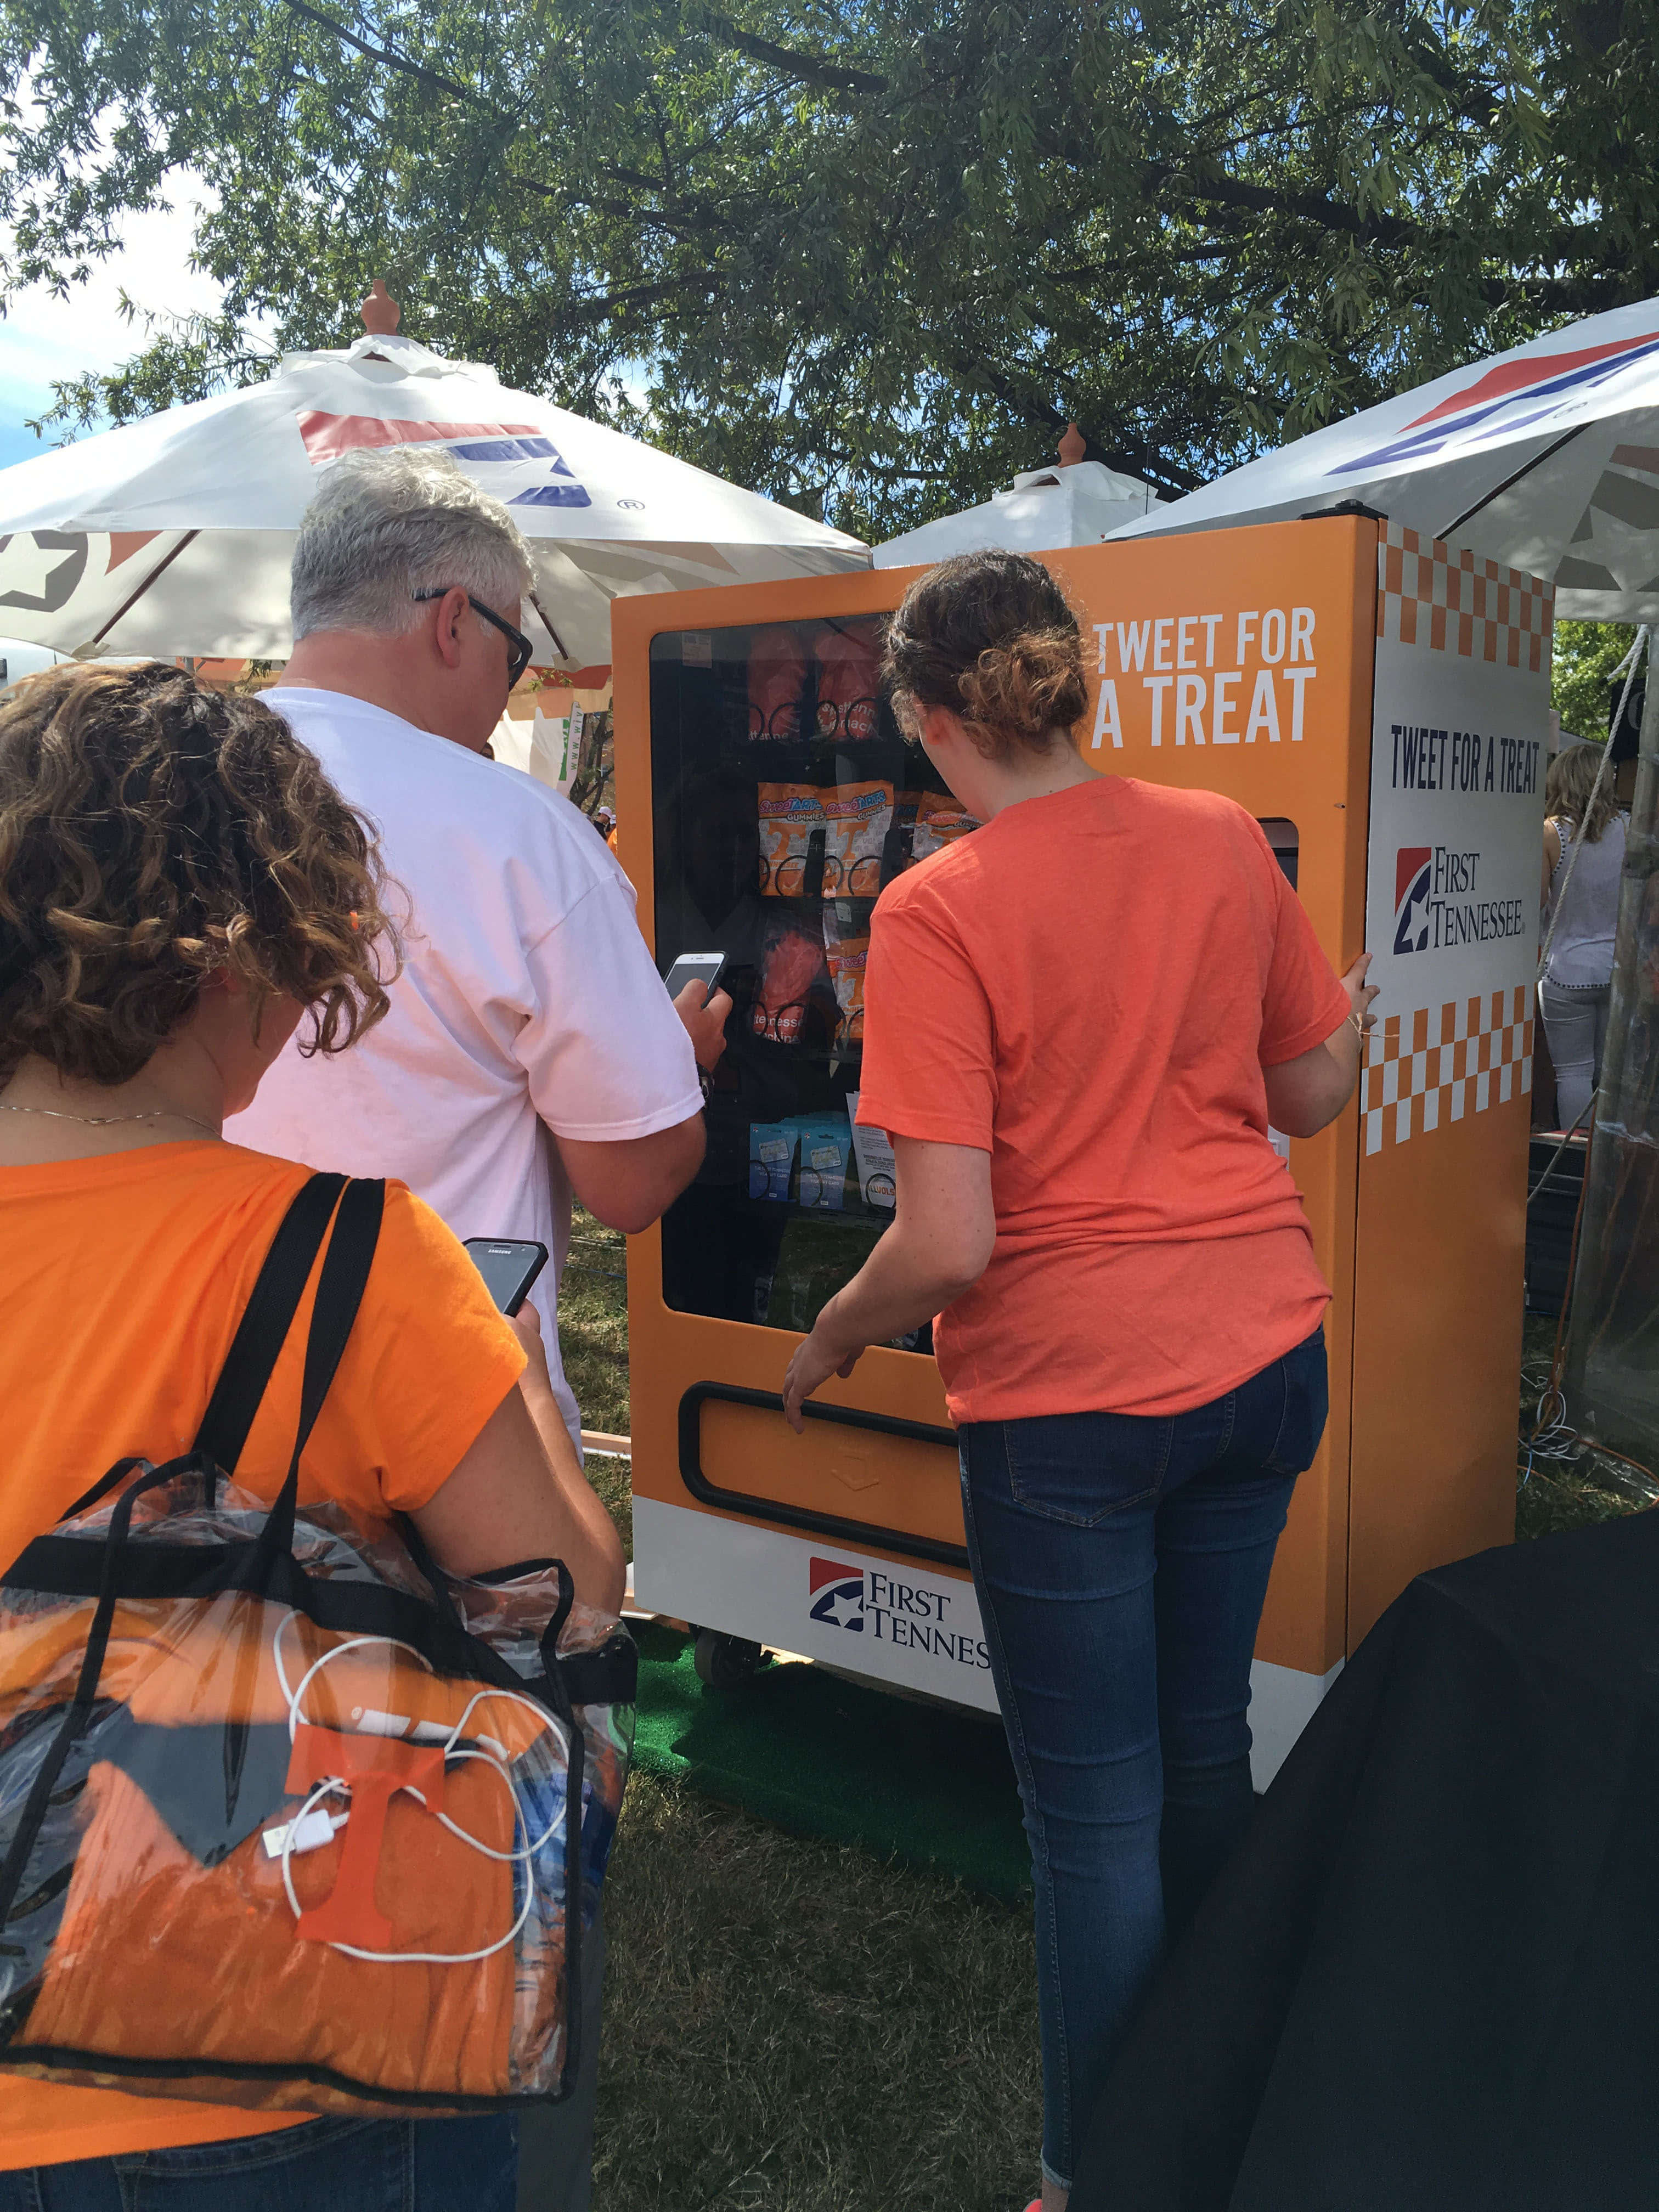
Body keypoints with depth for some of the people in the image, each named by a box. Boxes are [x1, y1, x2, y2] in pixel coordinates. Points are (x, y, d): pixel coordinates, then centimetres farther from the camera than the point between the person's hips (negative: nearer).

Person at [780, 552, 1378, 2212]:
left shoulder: (936, 913, -17)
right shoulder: (1223, 839, -1)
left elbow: (948, 1244, -21)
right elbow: (1314, 1094, 10)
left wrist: (832, 1335, -2)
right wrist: (1347, 1009, 31)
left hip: (1070, 1397, -6)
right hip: (1264, 1351, 6)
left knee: (1096, 1808, 10)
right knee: (1205, 1748, 24)